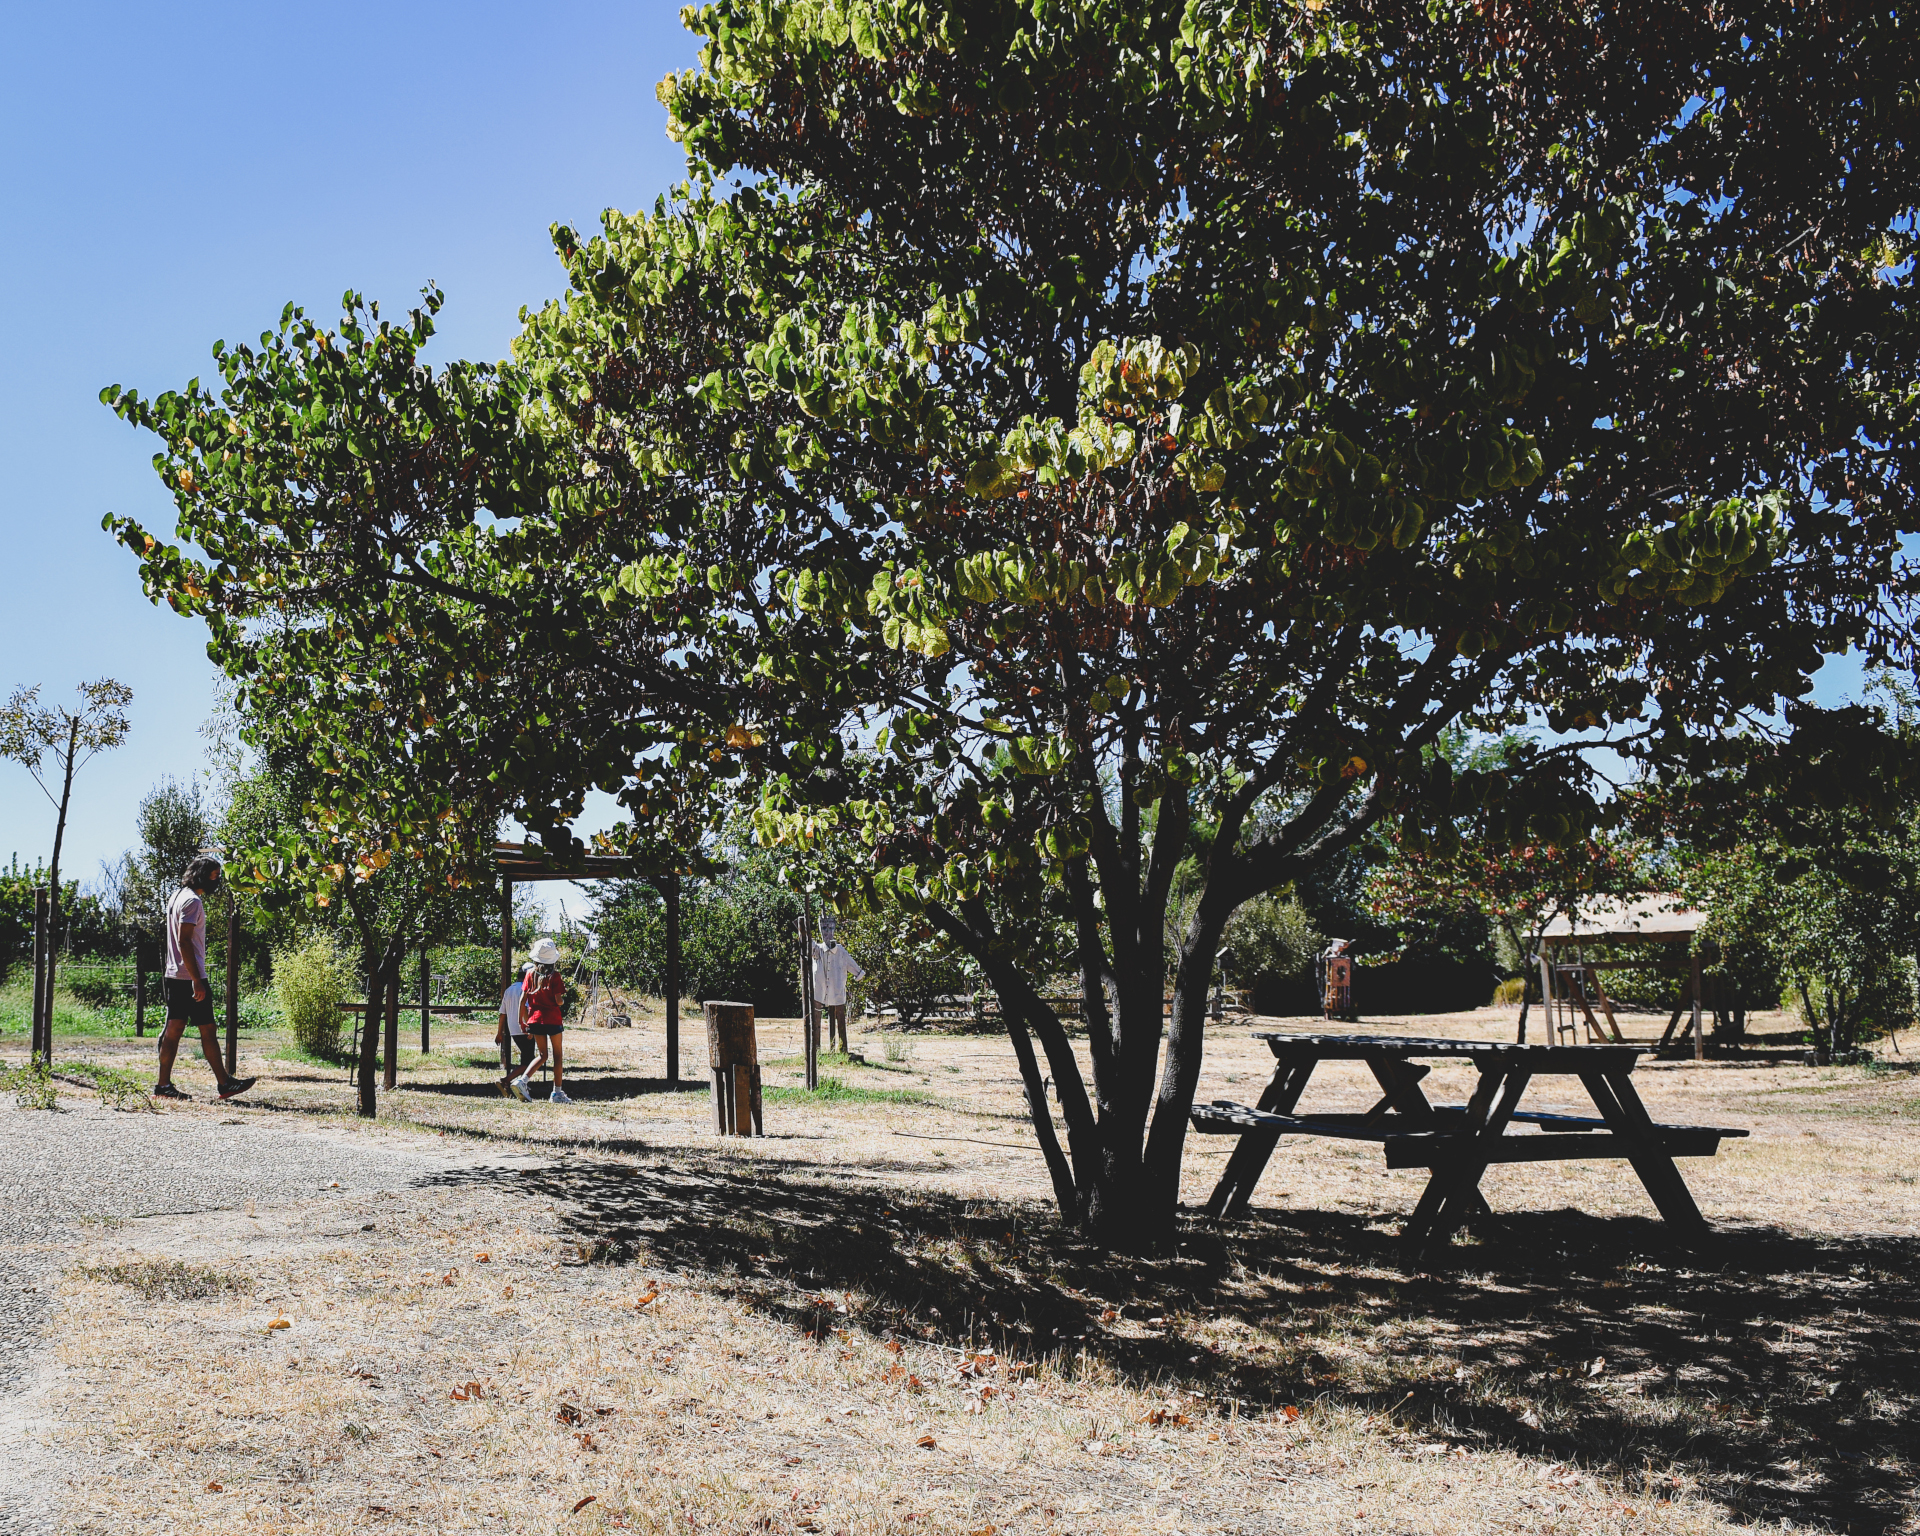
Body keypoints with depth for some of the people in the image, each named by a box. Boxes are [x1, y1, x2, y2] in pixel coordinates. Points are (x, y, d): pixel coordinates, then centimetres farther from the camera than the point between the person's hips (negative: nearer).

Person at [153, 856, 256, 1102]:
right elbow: (184, 942, -21)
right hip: (189, 977, -10)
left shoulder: (178, 897, 17)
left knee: (173, 1030, 7)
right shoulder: (192, 901, -14)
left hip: (175, 977, 10)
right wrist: (196, 980, -22)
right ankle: (224, 1083, 1)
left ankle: (163, 1085, 7)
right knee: (207, 1030, -4)